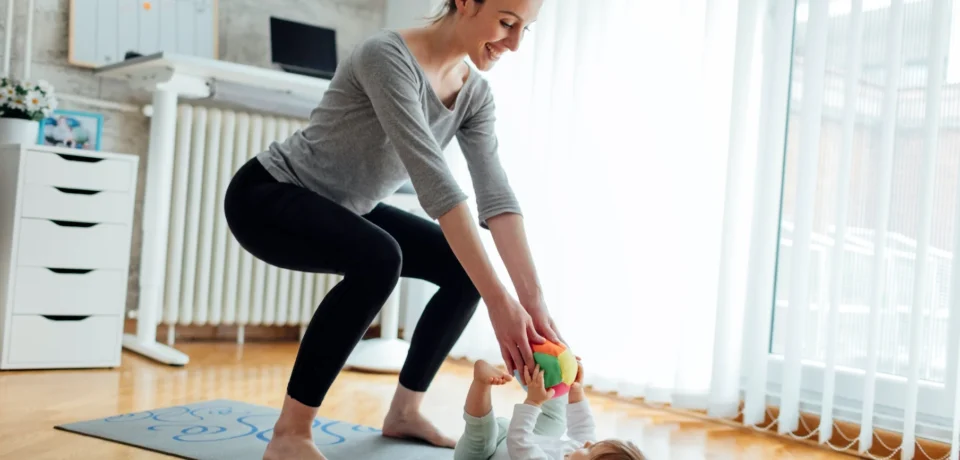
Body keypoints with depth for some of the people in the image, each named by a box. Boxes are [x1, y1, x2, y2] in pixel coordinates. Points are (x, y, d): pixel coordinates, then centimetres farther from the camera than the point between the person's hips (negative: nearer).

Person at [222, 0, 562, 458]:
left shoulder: (474, 93, -5)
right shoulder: (388, 56, -30)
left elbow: (496, 194, -14)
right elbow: (434, 180, -38)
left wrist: (534, 301, -24)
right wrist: (498, 299, -41)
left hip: (344, 209, 8)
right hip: (267, 194, -8)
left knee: (466, 268, -2)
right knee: (378, 258, -36)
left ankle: (404, 410, 12)